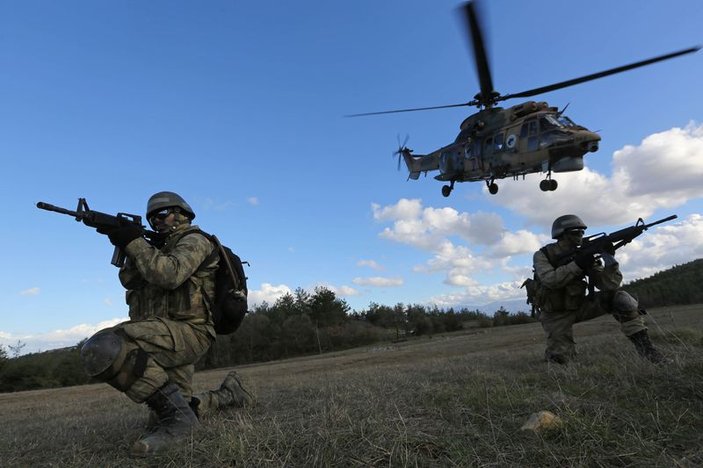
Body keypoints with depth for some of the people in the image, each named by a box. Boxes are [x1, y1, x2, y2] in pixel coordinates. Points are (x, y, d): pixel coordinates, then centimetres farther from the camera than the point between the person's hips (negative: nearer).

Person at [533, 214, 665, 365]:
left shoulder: (583, 255, -2)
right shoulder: (542, 255, -12)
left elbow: (608, 285, -10)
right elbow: (550, 280, -30)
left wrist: (609, 259, -26)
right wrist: (577, 264, -33)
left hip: (578, 306, 4)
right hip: (556, 314, -3)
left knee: (620, 298, -17)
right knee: (560, 358, -16)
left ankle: (643, 344, -10)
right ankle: (555, 350, 20)